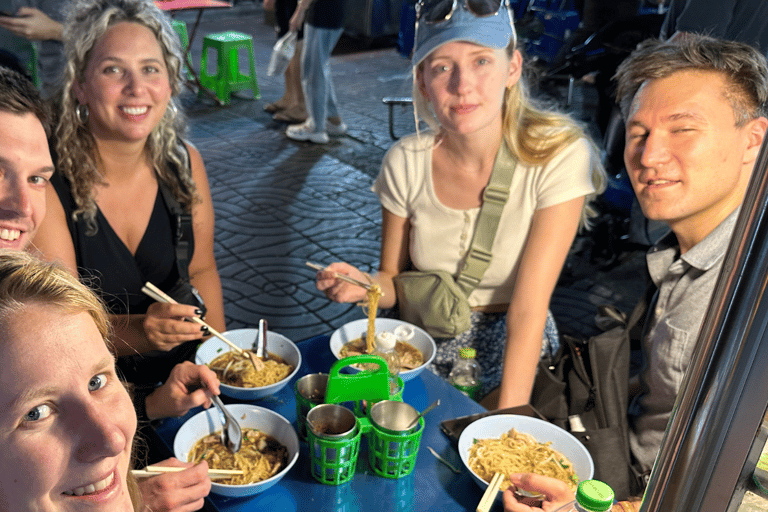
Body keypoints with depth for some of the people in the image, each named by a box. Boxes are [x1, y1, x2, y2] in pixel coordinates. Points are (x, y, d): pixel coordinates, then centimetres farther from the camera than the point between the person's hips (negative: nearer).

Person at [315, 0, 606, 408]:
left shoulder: (559, 156, -18)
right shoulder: (406, 161, -9)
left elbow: (527, 312, -20)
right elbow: (394, 281, 2)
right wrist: (365, 285, -20)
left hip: (513, 354, -2)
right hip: (424, 343, 3)